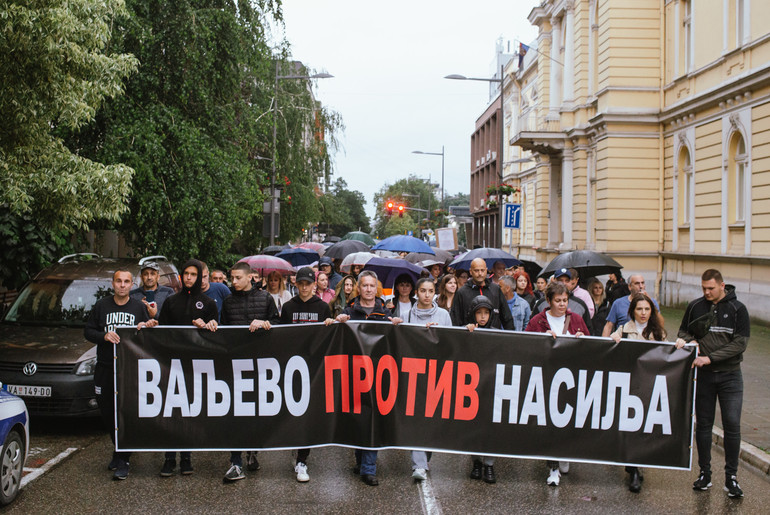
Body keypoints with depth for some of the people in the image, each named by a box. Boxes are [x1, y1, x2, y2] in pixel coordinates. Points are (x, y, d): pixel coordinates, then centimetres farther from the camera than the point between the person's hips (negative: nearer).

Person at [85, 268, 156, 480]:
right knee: (107, 414, 8)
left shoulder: (139, 307, 9)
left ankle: (123, 460, -2)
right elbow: (88, 331, 9)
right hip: (105, 368, 2)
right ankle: (119, 450, 29)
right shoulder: (101, 306, 10)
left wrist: (145, 328, -12)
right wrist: (104, 336, -10)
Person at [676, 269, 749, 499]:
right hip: (703, 375, 2)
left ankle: (731, 477, 4)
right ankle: (705, 473, 18)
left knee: (732, 425, -6)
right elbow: (684, 332, 15)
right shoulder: (695, 307, 4)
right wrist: (687, 341, -10)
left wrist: (709, 358, -18)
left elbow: (740, 343, -10)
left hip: (730, 374, -2)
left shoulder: (737, 309, -4)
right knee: (703, 424, 7)